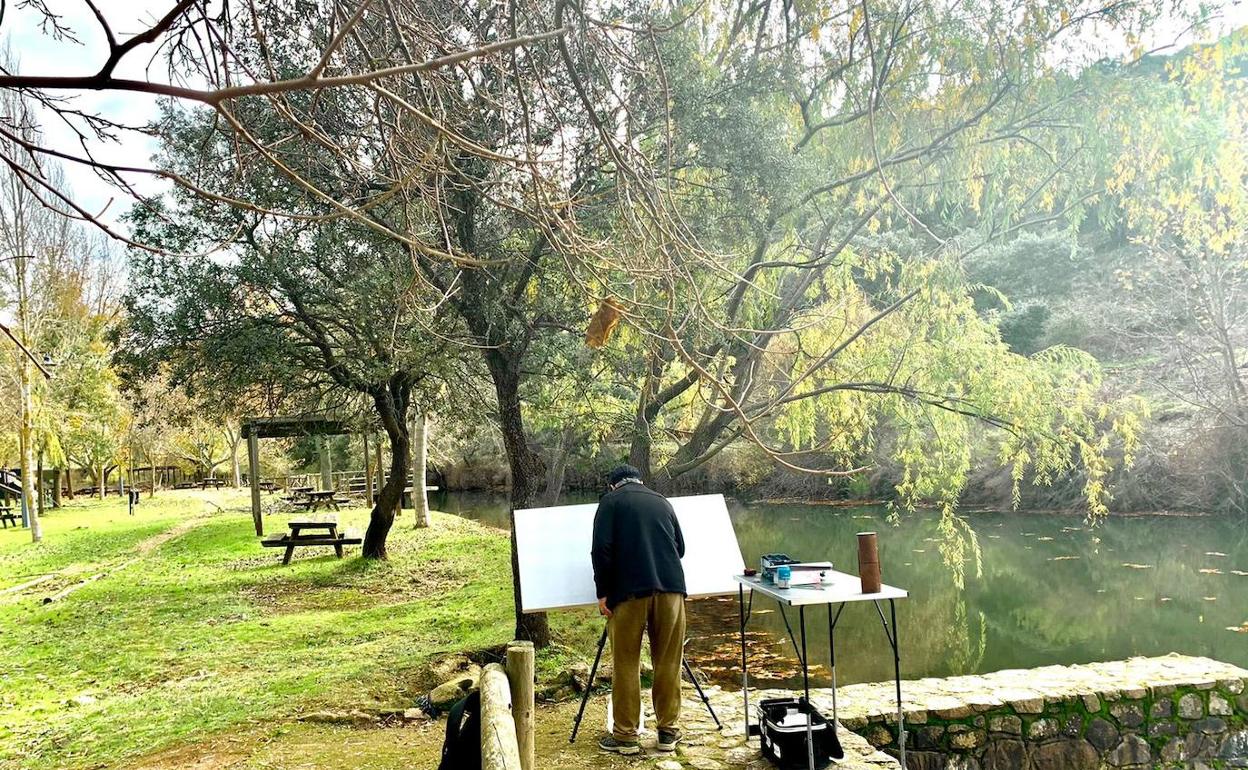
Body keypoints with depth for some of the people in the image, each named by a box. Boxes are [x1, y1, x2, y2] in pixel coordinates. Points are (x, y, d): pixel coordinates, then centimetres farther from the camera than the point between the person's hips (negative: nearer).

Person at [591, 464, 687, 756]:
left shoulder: (611, 501, 7)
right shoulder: (661, 501, 19)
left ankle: (625, 736, 10)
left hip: (629, 590, -3)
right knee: (668, 663, 10)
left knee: (626, 664, 5)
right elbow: (680, 547, 23)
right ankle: (669, 731, 17)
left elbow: (602, 549, -5)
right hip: (671, 588, 4)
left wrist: (603, 592, 0)